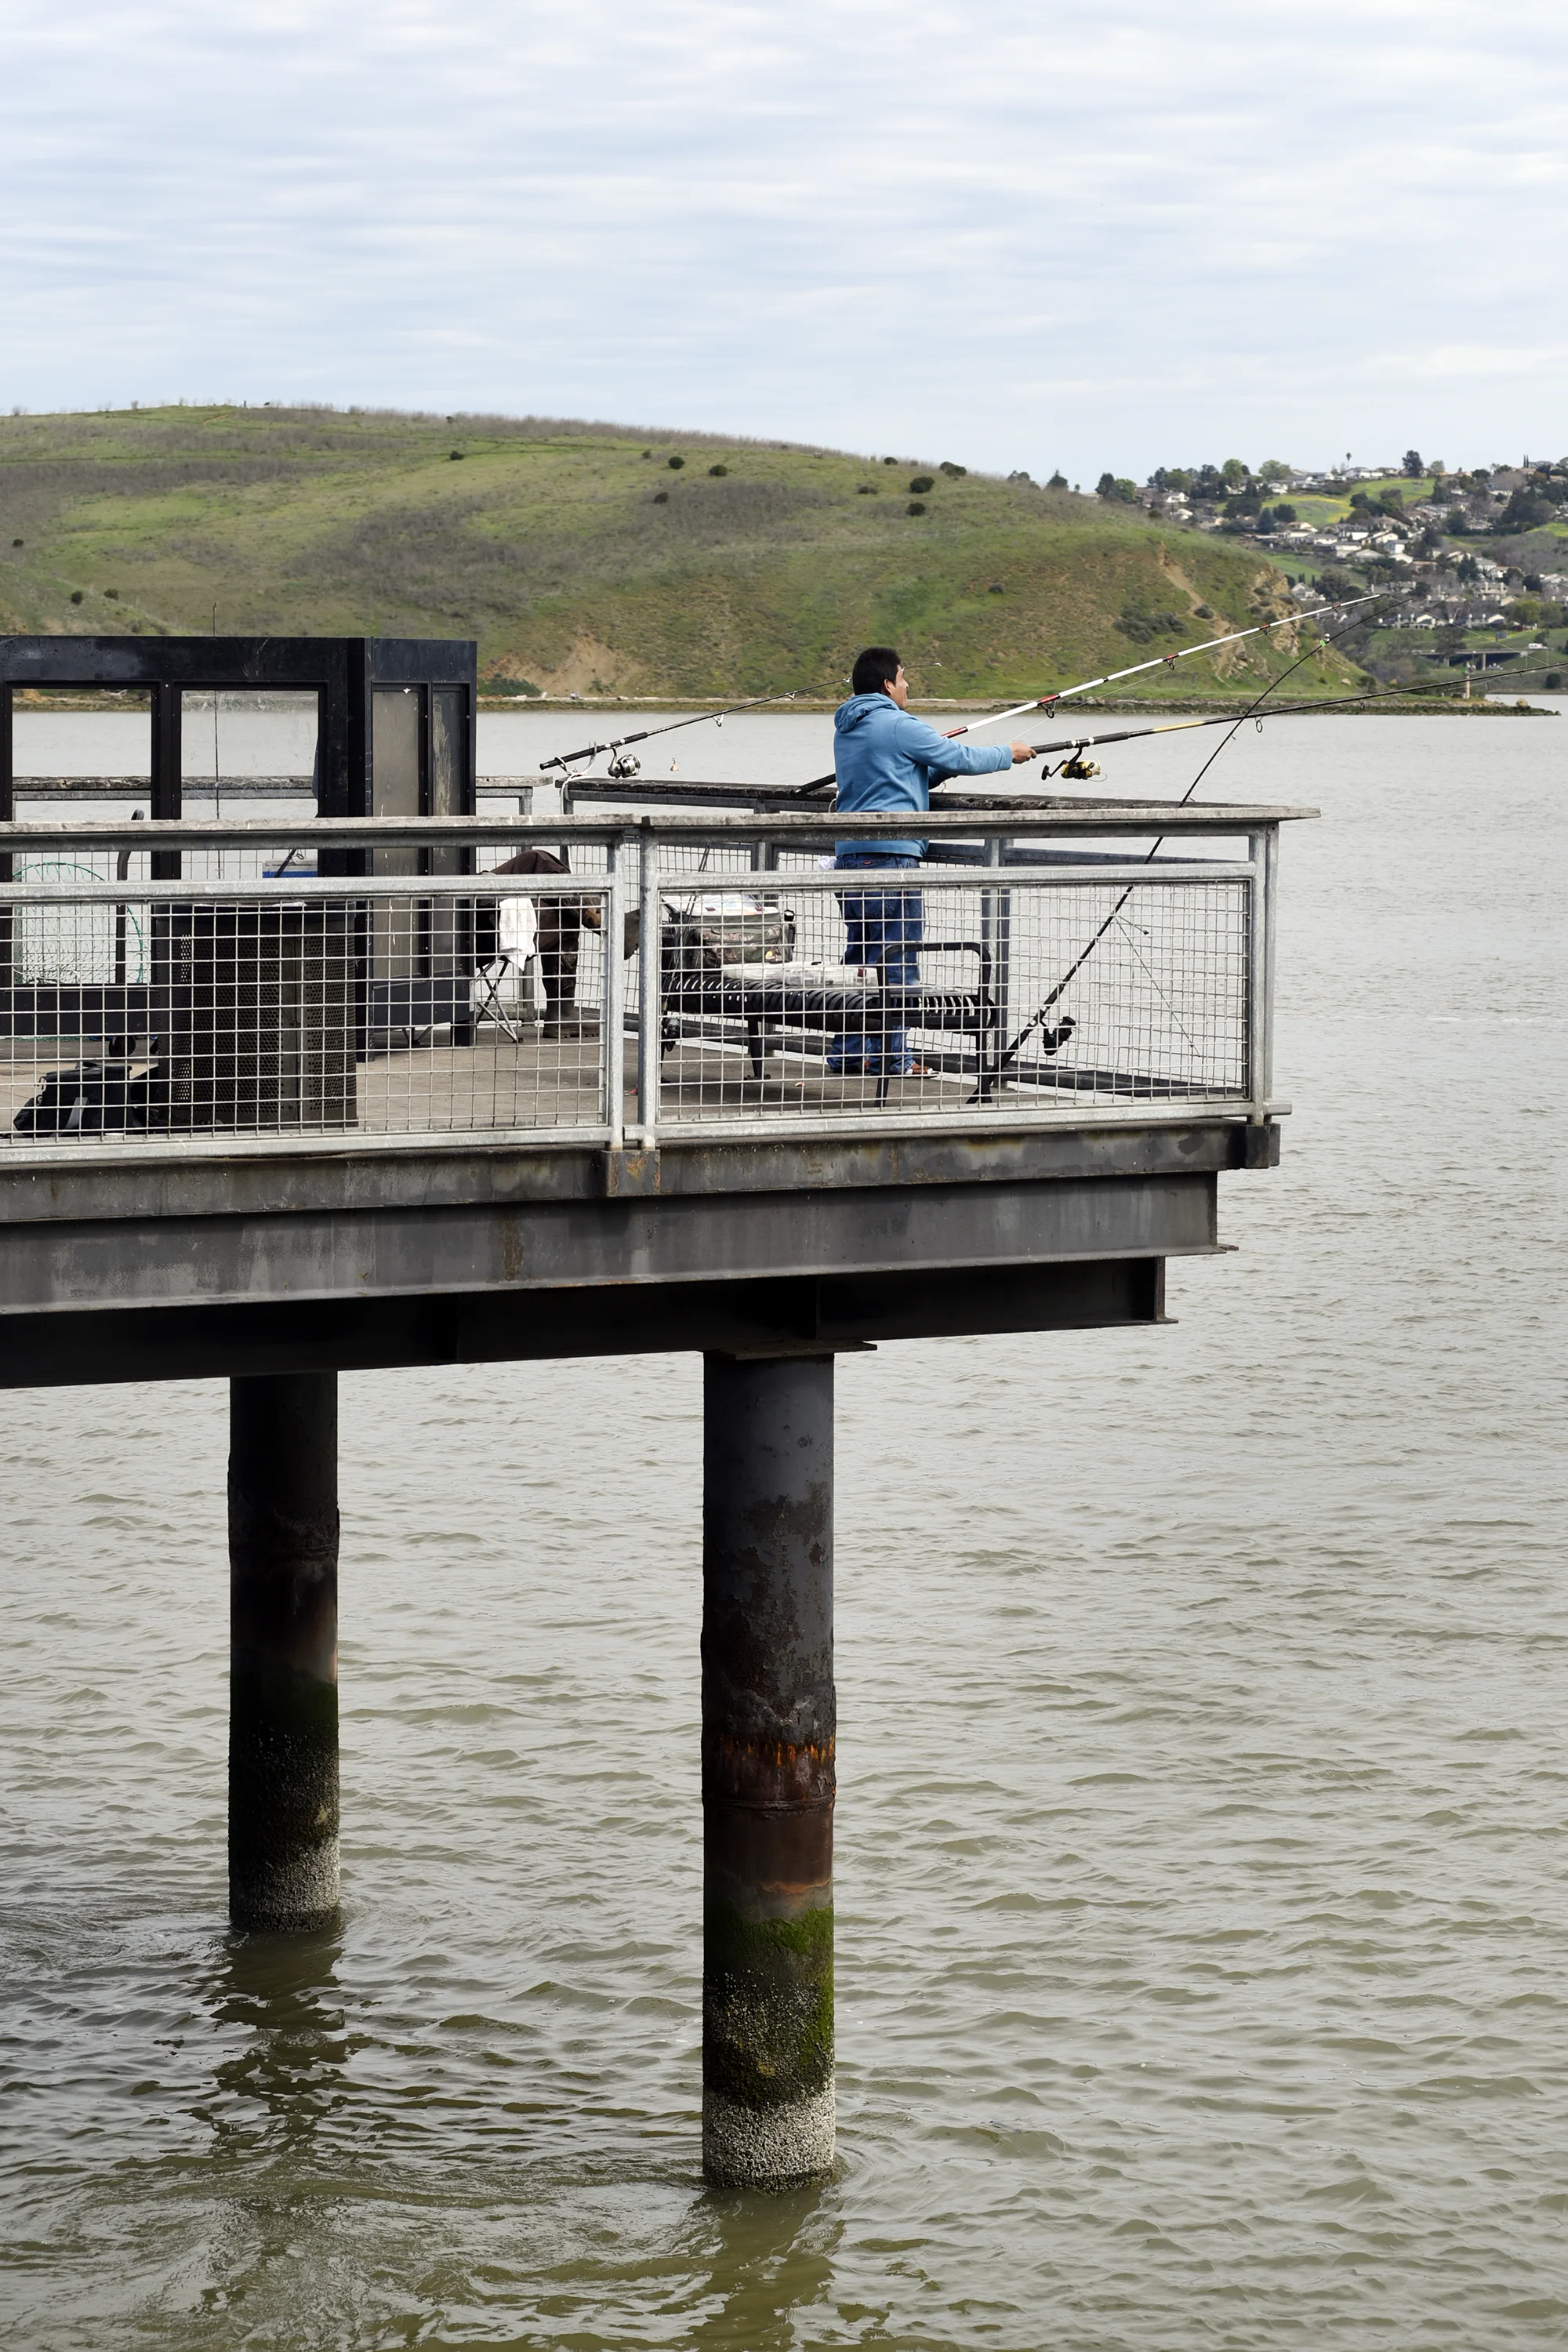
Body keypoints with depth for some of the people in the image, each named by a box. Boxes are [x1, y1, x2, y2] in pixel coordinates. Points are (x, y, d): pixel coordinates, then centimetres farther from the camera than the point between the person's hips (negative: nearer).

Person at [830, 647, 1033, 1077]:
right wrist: (1009, 754, 13)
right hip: (891, 851, -8)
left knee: (860, 955, 13)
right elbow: (961, 759, -3)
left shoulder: (846, 731, 16)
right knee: (898, 955, -4)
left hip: (850, 852, 8)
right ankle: (893, 1058, -3)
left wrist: (958, 761, 21)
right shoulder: (898, 725, -10)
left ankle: (849, 1053, 14)